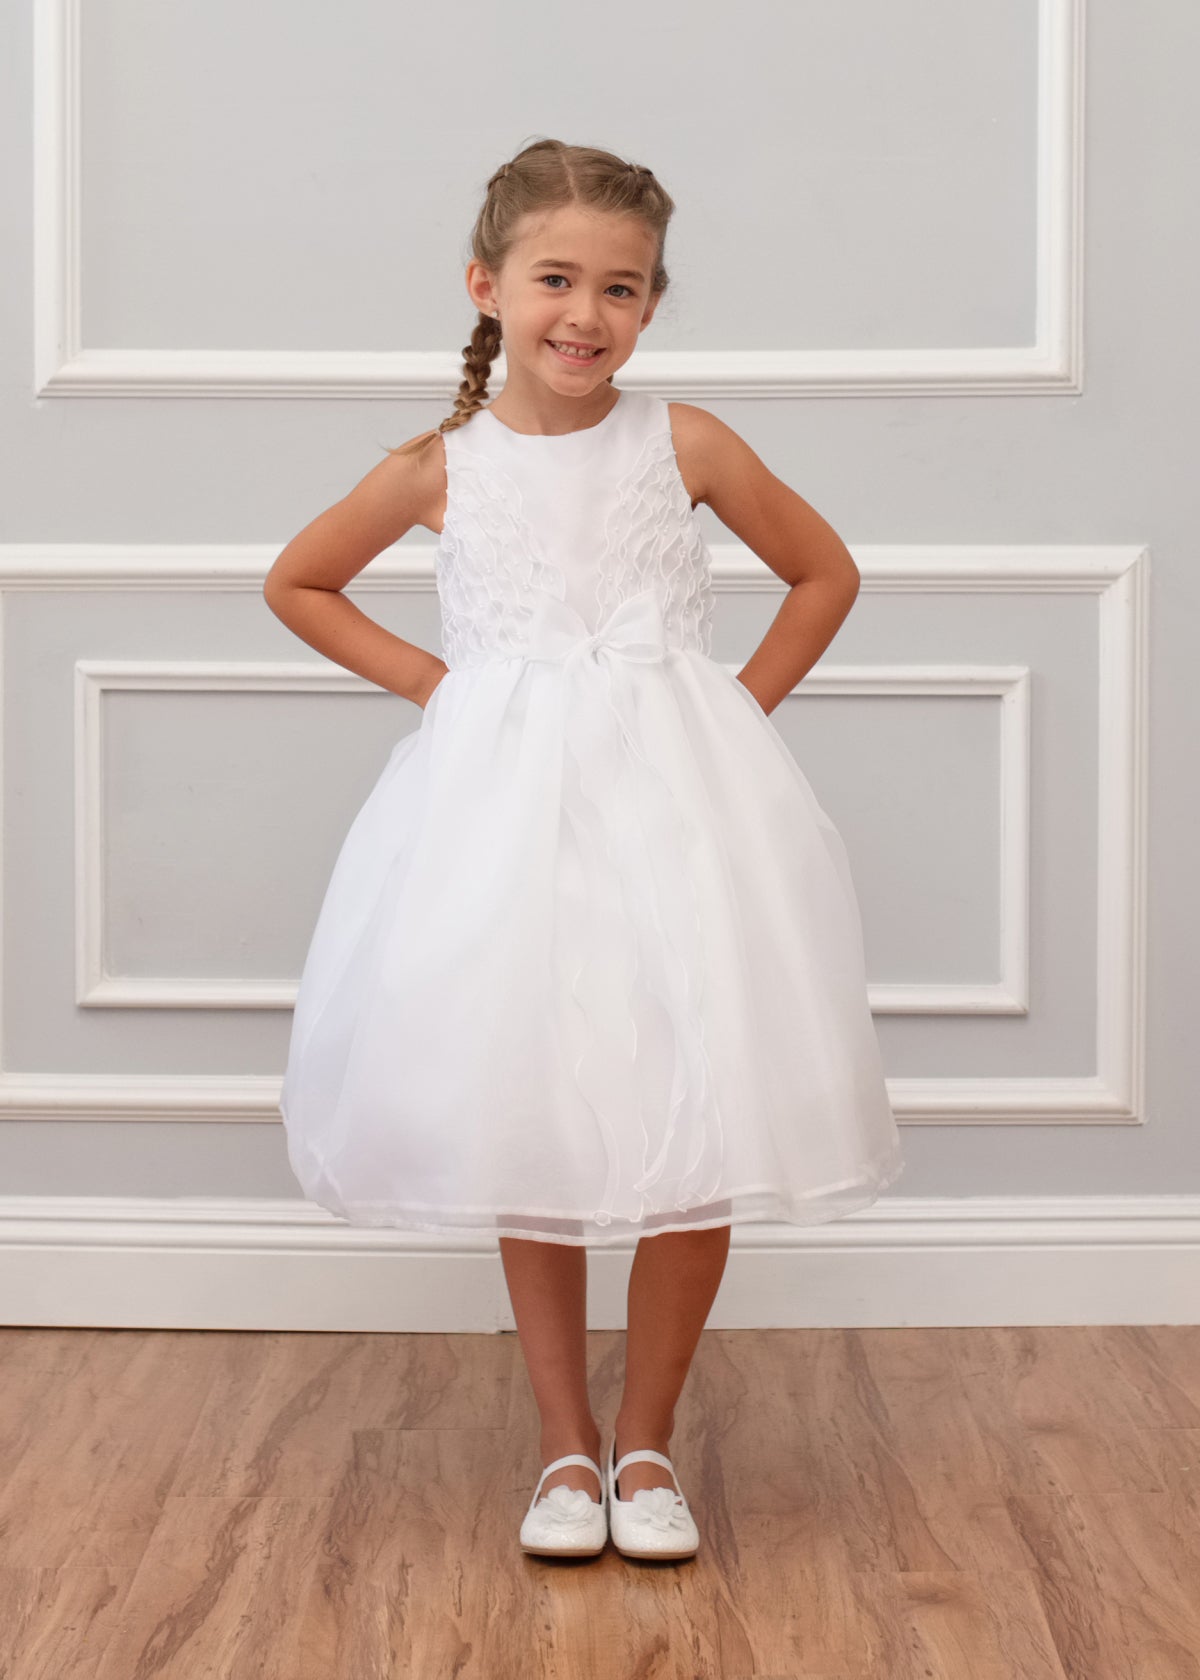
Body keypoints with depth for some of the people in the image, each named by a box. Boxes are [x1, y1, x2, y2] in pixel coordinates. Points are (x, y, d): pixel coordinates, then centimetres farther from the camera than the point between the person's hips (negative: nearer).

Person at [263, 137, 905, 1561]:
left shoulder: (685, 446, 0)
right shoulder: (440, 468, 1)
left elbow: (825, 573, 12)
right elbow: (297, 585, 16)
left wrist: (744, 702, 3)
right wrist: (426, 681, 6)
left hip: (675, 802, 0)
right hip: (503, 805, 1)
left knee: (698, 1121, -1)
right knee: (526, 1126, 4)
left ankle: (646, 1442, 17)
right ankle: (565, 1445, 20)